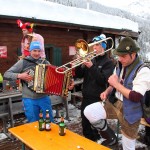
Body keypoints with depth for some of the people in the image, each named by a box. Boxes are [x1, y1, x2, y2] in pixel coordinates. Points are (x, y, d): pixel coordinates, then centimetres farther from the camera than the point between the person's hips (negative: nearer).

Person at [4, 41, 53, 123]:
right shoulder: (23, 62, -4)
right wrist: (19, 75, -21)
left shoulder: (46, 63, 4)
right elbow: (6, 74, -5)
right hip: (29, 99, -2)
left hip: (44, 98, 3)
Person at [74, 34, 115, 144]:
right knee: (85, 125, 18)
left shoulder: (108, 62, -7)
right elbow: (79, 75, 7)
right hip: (86, 98, 6)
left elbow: (103, 80, -20)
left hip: (98, 99, -6)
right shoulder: (90, 59, 9)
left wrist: (92, 67, -26)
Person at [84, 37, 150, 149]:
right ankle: (106, 132, 14)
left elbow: (136, 97, -27)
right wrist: (107, 91, -3)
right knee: (88, 112, -12)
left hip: (129, 111, -5)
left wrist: (116, 84, -22)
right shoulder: (119, 66, 3)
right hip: (113, 102, 6)